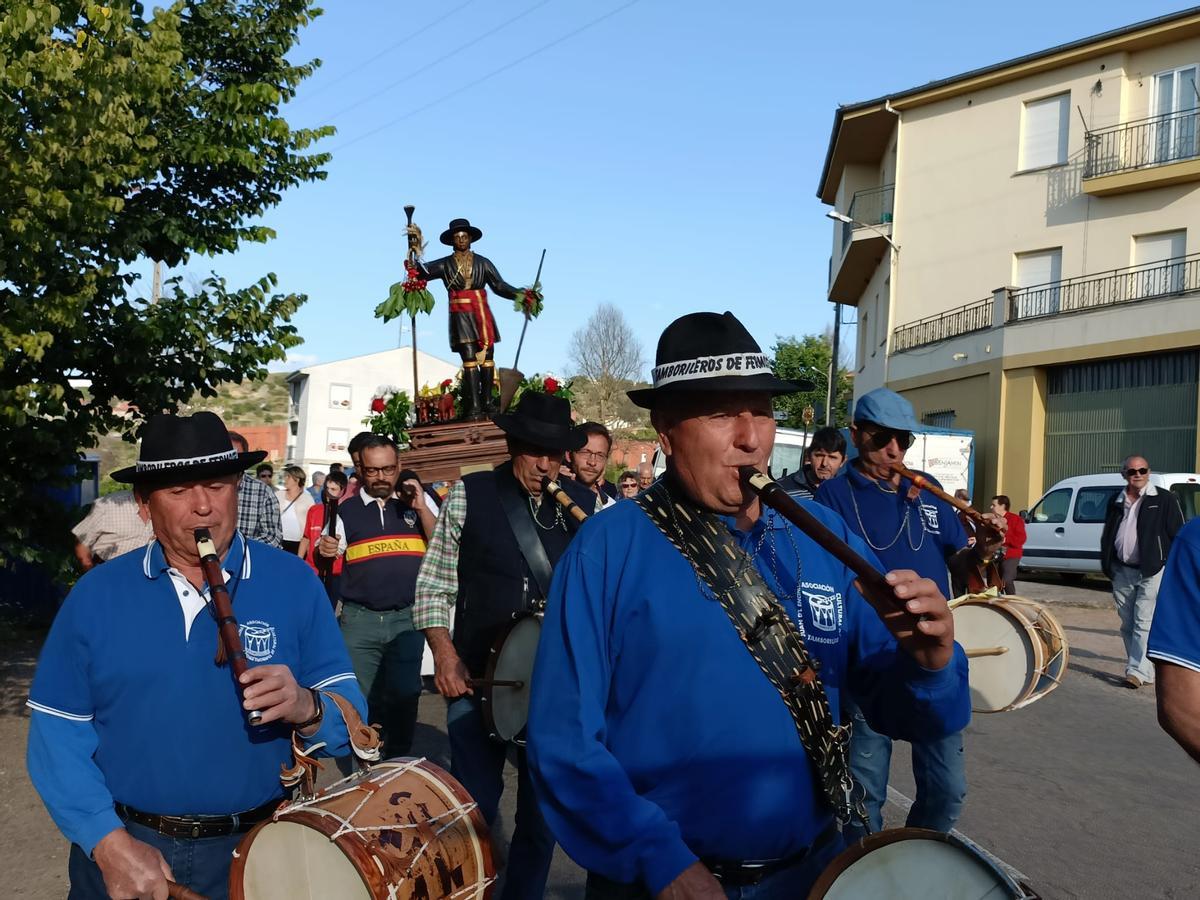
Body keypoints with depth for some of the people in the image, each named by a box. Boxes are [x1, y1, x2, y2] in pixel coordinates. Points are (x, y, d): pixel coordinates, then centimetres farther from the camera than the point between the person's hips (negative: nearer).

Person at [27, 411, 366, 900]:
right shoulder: (96, 594, -4)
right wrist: (109, 841, -14)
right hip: (124, 847, 1)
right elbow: (58, 732, -3)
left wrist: (305, 709, -30)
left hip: (255, 852, 0)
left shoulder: (294, 583, -8)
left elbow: (350, 718, -8)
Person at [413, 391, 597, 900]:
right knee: (474, 807, 6)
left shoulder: (586, 505, 2)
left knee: (543, 809, 13)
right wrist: (444, 653, -9)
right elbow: (432, 584, 1)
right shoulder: (469, 495, -2)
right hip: (479, 676, -2)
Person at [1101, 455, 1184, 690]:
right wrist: (1108, 567, 10)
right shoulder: (1116, 502, 12)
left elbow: (1178, 535, -4)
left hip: (1152, 572, -5)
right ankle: (1144, 670, 20)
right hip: (1122, 572, 5)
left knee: (1144, 623, -10)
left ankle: (1137, 671, -11)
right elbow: (1107, 537, 17)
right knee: (1128, 625, 10)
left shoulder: (1164, 499, -2)